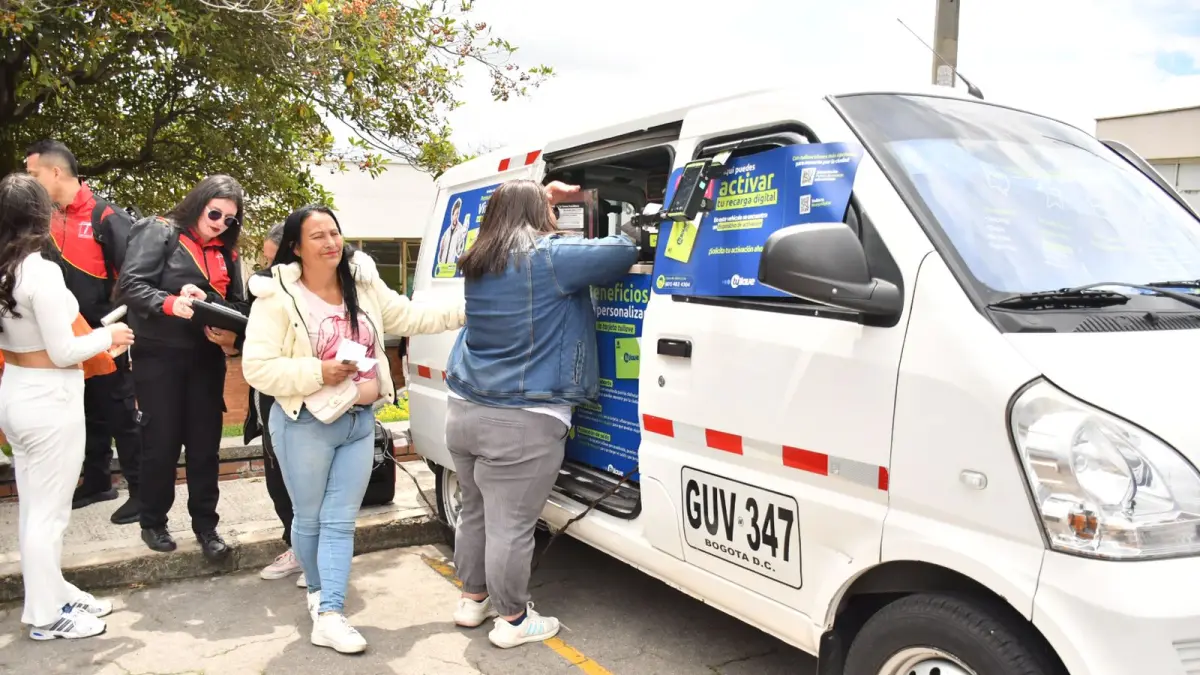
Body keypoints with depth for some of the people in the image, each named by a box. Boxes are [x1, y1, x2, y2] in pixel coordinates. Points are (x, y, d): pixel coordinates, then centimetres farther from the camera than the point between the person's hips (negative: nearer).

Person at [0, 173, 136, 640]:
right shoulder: (42, 271, -21)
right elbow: (63, 352, -18)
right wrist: (109, 336, -4)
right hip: (49, 400, -8)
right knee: (48, 511, 4)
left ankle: (52, 594, 32)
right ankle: (47, 614, 17)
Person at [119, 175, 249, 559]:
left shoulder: (226, 252, 11)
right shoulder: (158, 232, -5)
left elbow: (238, 304, 9)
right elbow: (131, 284, -15)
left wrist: (231, 330, -13)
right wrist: (170, 303, -32)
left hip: (207, 357, 5)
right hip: (159, 355, -4)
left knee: (206, 442, 7)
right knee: (162, 440, 2)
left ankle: (205, 524, 18)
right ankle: (153, 522, 21)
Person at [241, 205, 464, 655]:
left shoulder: (365, 286, 3)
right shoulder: (277, 298, -14)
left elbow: (410, 317, 7)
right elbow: (256, 368, -15)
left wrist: (466, 309, 0)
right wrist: (319, 373, -24)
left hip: (360, 421, 4)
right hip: (306, 425, -4)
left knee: (340, 522, 4)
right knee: (310, 519, 13)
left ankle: (329, 615, 8)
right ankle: (319, 591, 37)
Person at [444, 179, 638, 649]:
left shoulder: (478, 262, 10)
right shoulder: (550, 256, -12)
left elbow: (505, 223, 32)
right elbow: (624, 252, -7)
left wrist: (543, 196, 30)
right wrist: (630, 236, 15)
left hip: (465, 411, 8)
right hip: (522, 422, -7)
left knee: (475, 513, 19)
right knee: (510, 525, 2)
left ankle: (473, 599, 34)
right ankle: (512, 620, 15)